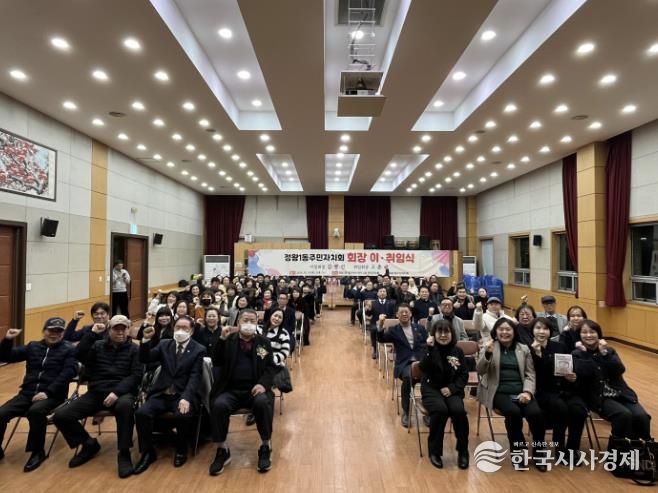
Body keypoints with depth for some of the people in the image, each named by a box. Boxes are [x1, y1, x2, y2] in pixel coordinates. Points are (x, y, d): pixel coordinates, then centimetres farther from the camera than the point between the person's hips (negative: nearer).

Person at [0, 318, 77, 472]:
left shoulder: (69, 350, 3)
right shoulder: (33, 347, 17)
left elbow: (68, 374, -9)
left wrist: (48, 392, -20)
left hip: (52, 395, -4)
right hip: (27, 393, 5)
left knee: (36, 411, -35)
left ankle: (37, 451, -13)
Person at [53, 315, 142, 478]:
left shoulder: (133, 349, 5)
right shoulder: (98, 345, 14)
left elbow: (136, 376, -5)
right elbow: (79, 356, -5)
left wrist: (116, 392, -20)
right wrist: (92, 334, -10)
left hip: (121, 392, -4)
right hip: (96, 392, 4)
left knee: (125, 406, -39)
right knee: (60, 416, -11)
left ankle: (124, 453, -21)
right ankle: (89, 444, 14)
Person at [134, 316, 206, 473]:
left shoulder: (199, 350, 1)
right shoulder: (164, 344, 13)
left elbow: (195, 377, -9)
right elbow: (145, 359, 5)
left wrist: (186, 398, -25)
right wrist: (146, 340, -11)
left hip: (183, 395, -3)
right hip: (161, 394, 4)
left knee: (181, 415, -32)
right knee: (141, 413, -22)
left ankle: (181, 451, -2)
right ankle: (148, 453, 0)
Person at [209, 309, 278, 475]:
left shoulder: (264, 342, 9)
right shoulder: (228, 340, 8)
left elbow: (271, 368, 4)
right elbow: (216, 363, -2)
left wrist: (263, 383, -16)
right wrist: (222, 339, -14)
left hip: (254, 389, 0)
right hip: (231, 390, 1)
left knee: (263, 403, -32)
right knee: (218, 405, -30)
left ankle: (266, 447, -9)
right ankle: (222, 450, -8)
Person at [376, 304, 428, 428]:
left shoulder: (420, 328, 19)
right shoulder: (394, 331, 11)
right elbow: (381, 339, -7)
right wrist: (380, 325, -24)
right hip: (404, 364, -2)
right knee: (408, 377, -35)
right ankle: (406, 412, -14)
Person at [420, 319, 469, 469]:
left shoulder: (458, 351, 5)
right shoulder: (430, 349, -2)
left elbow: (464, 375, 3)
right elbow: (424, 368, -19)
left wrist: (452, 388, -13)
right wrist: (429, 349, -28)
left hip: (452, 389, 2)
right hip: (432, 389, -2)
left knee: (459, 411, -28)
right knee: (440, 410, -32)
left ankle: (463, 451, -4)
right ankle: (434, 451, -11)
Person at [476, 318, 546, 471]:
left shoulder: (524, 349, 14)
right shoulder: (490, 347, 6)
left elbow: (530, 374, 9)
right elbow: (480, 371, -5)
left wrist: (527, 391, -10)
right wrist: (487, 353, -23)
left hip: (521, 392, 3)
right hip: (499, 392, -2)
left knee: (536, 413, -26)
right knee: (513, 412, -32)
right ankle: (519, 451, -9)